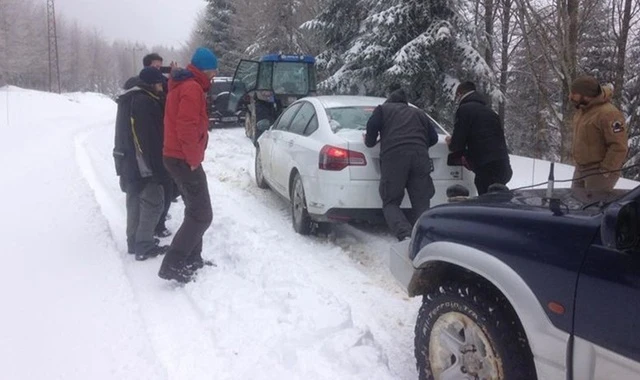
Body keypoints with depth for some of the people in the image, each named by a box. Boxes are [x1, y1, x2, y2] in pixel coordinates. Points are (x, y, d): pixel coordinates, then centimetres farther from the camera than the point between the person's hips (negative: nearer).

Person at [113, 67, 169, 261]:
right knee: (153, 202, -4)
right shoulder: (144, 101, -18)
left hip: (128, 161, 10)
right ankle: (144, 246, -1)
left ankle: (134, 241, 25)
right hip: (141, 164, -10)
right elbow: (151, 139, -22)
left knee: (136, 201, 17)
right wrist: (158, 168, -20)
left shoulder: (129, 98, 16)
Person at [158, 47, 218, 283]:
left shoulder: (182, 85, 19)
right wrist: (194, 159, -16)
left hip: (176, 157, 11)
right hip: (184, 160, -11)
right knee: (202, 215, -10)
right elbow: (187, 128, -25)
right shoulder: (192, 88, -15)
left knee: (195, 211, 18)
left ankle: (192, 260, 24)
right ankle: (172, 265, -12)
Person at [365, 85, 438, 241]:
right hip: (420, 157, 3)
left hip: (393, 157, -3)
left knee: (391, 202, 3)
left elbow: (372, 126, 3)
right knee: (421, 203, 6)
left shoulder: (383, 109, 21)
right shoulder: (419, 113, 31)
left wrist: (369, 142, 20)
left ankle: (405, 235, -20)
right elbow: (433, 137, 25)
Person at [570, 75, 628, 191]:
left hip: (599, 172, -9)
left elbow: (619, 146, -24)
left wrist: (606, 170, -21)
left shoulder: (608, 114, -23)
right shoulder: (582, 109, 6)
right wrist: (578, 162, 17)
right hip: (580, 168, 9)